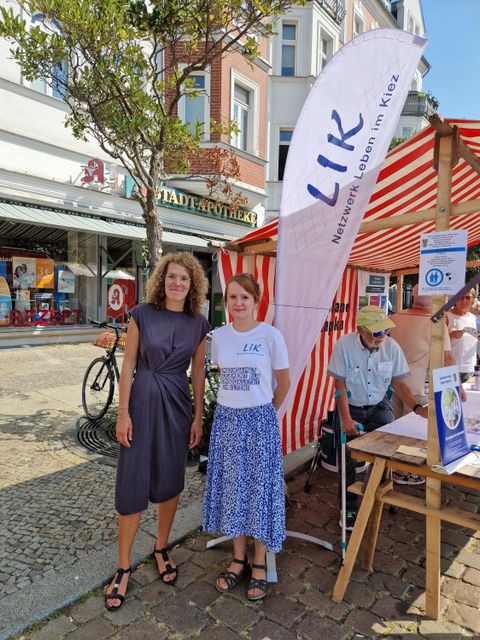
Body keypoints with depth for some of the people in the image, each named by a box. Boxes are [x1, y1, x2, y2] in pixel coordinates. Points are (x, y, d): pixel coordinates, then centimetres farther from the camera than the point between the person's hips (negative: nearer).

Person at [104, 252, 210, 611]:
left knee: (170, 482, 13)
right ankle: (124, 568, 21)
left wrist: (198, 417, 4)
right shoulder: (142, 314, -6)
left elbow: (198, 371, 5)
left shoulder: (199, 324, 0)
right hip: (142, 401, -2)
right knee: (132, 484, 2)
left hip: (177, 405, 2)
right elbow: (129, 364, -4)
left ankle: (162, 549, 36)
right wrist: (123, 413, -8)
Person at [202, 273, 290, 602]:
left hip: (260, 420, -4)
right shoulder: (219, 336, 2)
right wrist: (235, 407, 12)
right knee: (231, 488, 13)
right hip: (226, 418, 4)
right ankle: (239, 559, 32)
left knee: (260, 489, 7)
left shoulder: (270, 335, -10)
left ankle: (259, 564, 27)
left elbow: (284, 382, 0)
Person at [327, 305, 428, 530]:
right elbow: (340, 385, -13)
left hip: (378, 406, 2)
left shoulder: (392, 347, -10)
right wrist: (346, 419, -20)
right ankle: (350, 507, 14)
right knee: (348, 457, -13)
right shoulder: (344, 345, -18)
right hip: (350, 406, -2)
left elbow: (398, 383, 0)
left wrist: (417, 408, -15)